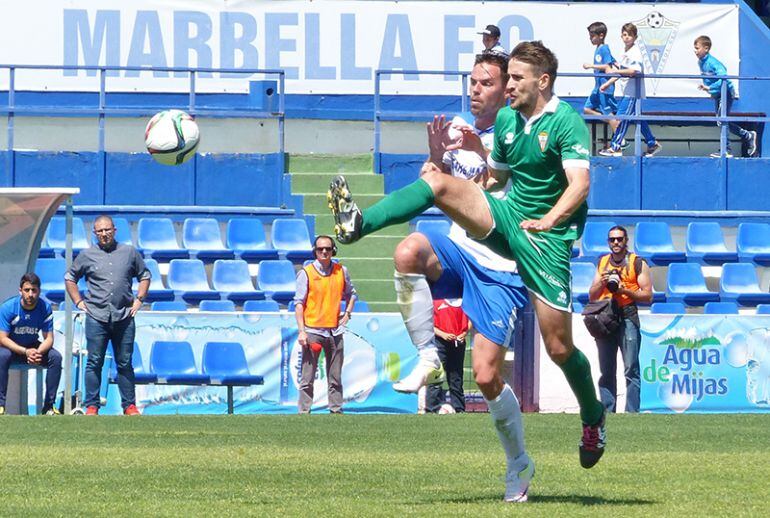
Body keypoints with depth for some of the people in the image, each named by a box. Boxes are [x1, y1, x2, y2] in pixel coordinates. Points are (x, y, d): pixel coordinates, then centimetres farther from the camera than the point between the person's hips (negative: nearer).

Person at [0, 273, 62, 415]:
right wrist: (26, 352, -35)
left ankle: (49, 406, -19)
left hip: (34, 348, 3)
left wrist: (38, 352, -35)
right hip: (11, 348, -3)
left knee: (56, 357, -23)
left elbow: (48, 338, -11)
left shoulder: (45, 308, -13)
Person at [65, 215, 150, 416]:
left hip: (124, 318, 1)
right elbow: (69, 278, 18)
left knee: (125, 363, 4)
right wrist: (78, 302, 9)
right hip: (96, 317, -1)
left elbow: (144, 275, 21)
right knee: (94, 363, -2)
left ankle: (129, 405, 8)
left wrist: (139, 299, 11)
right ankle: (91, 406, 1)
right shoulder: (87, 255, 8)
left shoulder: (129, 253, 11)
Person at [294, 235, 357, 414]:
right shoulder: (306, 273, -2)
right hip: (313, 330, -4)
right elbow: (299, 303, -4)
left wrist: (347, 313, 9)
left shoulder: (341, 271, 8)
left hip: (335, 331, 4)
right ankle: (303, 411, -3)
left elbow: (351, 293, 25)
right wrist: (301, 331, -12)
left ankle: (336, 409, 13)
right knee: (307, 377, -5)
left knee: (335, 378, 8)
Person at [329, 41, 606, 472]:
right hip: (506, 216, 6)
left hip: (549, 236, -6)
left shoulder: (567, 122, -11)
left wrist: (547, 221, -36)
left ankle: (594, 419, 18)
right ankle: (358, 225, -33)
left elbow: (580, 183, -22)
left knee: (559, 346, -6)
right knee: (438, 182, -18)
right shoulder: (506, 120, 11)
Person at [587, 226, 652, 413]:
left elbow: (647, 296, 0)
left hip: (627, 318, -5)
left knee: (631, 369, -10)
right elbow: (592, 296, 18)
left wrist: (625, 290, -13)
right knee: (606, 371, 6)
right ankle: (607, 410, 8)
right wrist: (602, 283, -1)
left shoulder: (638, 263, 4)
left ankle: (632, 412, -12)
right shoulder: (602, 262, 18)